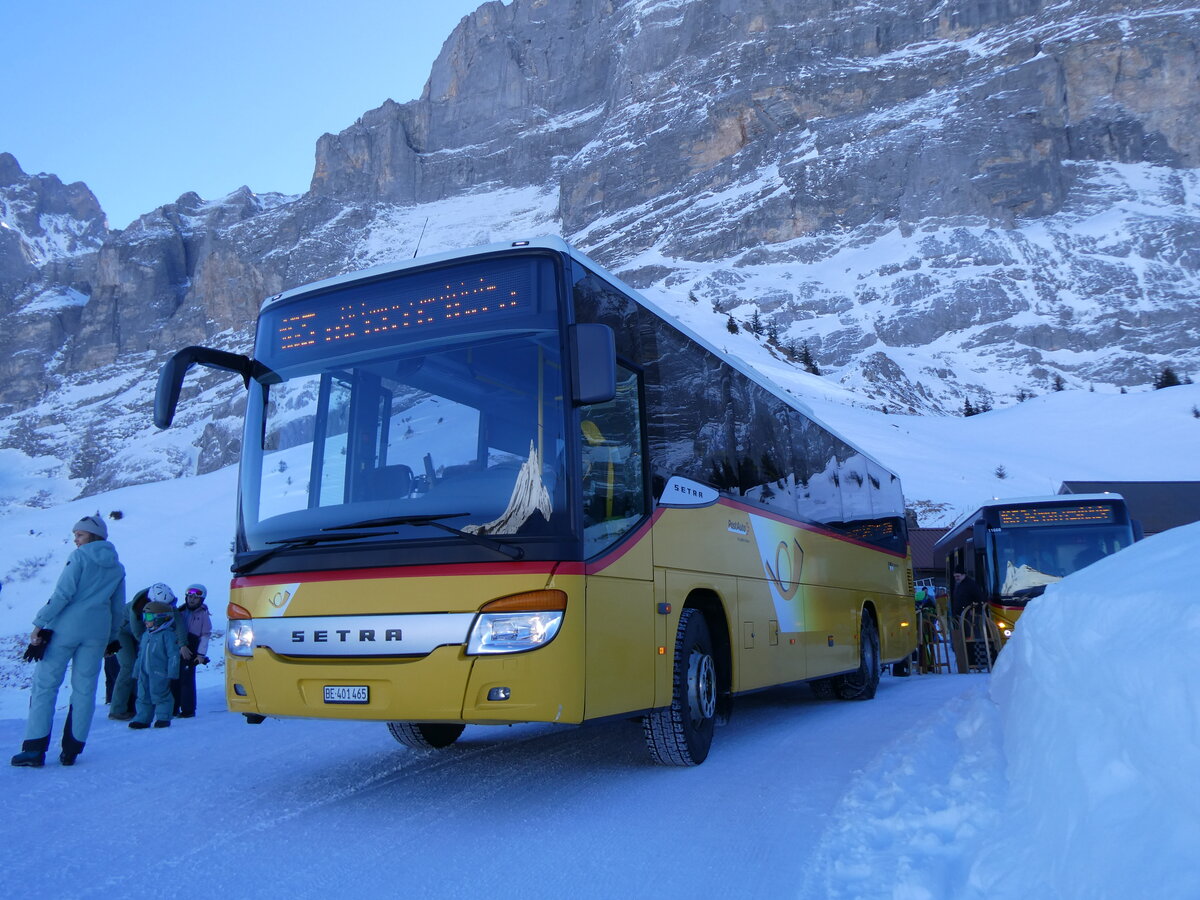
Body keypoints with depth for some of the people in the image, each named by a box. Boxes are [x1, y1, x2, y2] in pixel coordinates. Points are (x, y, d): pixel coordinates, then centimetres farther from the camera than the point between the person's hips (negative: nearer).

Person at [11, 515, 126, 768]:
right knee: (85, 689, 7)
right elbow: (118, 607, 15)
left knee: (45, 684, 2)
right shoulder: (117, 567, 13)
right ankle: (71, 751, 8)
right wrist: (112, 638, 22)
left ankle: (35, 748, -1)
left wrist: (40, 623, -9)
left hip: (66, 628, -4)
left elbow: (62, 594, -12)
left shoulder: (80, 557, -3)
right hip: (97, 632, 5)